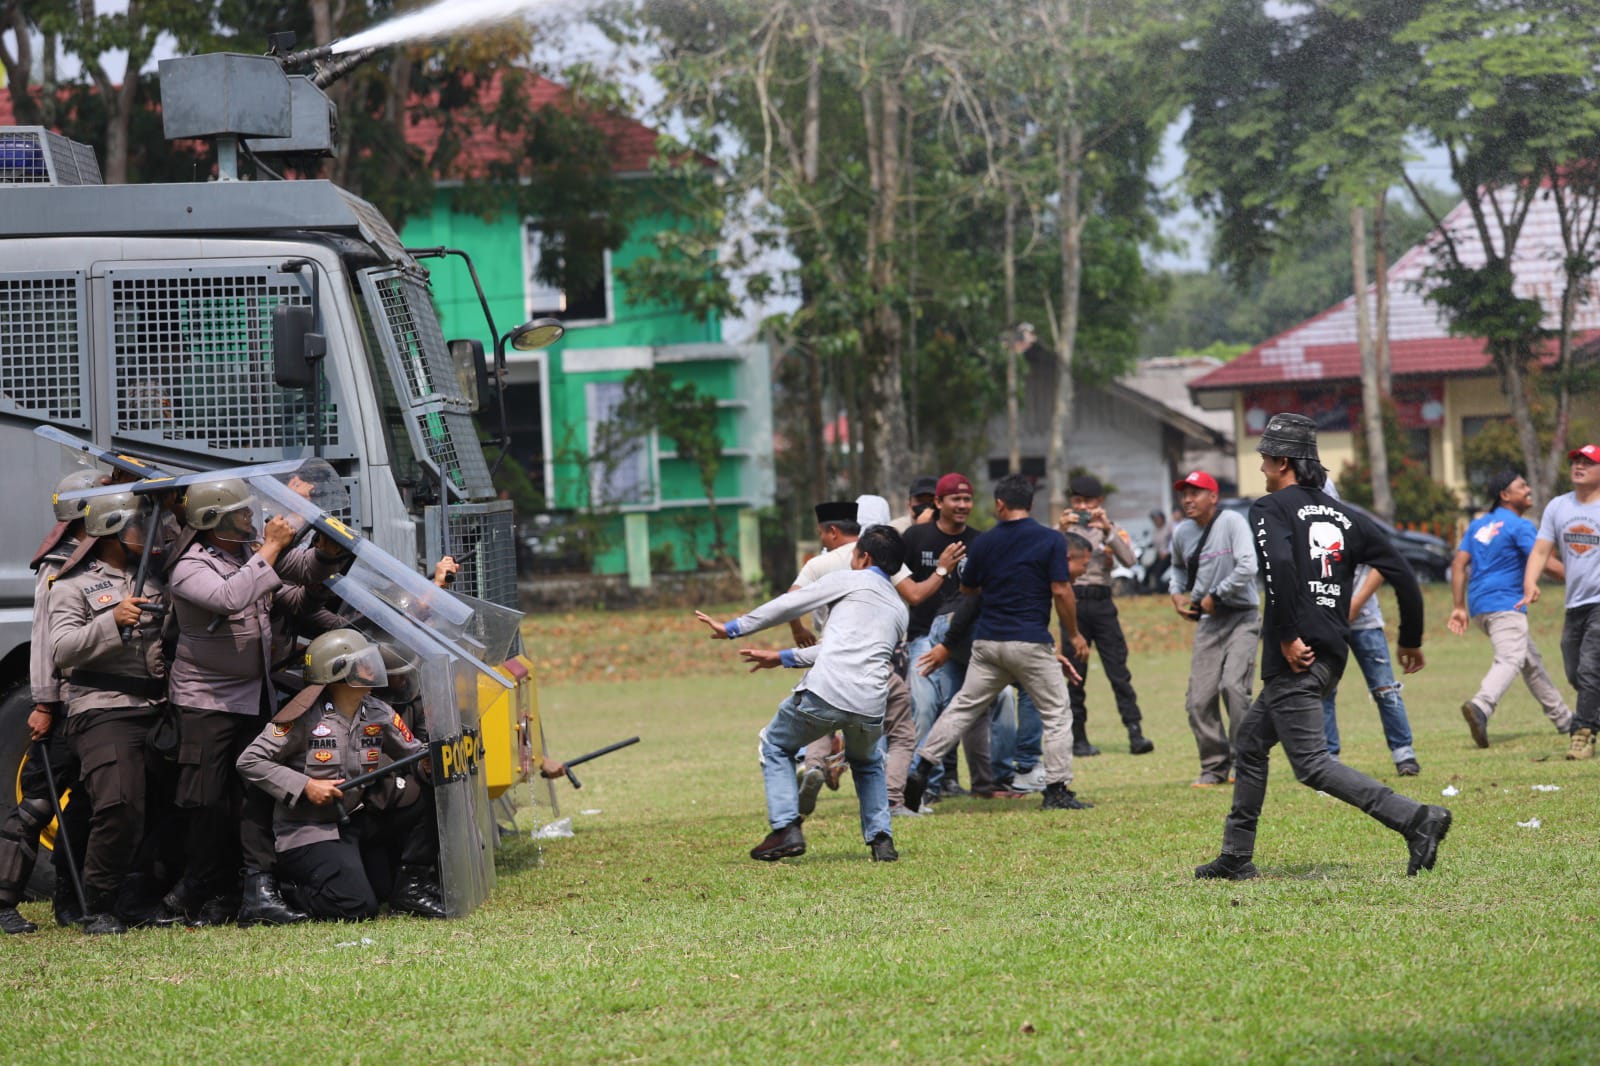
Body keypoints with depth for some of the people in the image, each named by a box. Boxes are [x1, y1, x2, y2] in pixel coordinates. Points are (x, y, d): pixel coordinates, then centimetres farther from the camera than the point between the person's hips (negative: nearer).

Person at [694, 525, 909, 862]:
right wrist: (782, 658, 36)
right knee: (867, 764, 34)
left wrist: (732, 629, 16)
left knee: (775, 746, 20)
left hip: (824, 694, -5)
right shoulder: (900, 611, 26)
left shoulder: (849, 581, 10)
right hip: (870, 708, 5)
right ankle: (881, 838, 16)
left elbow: (788, 606, 9)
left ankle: (786, 829, 5)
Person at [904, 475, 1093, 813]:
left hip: (987, 643, 4)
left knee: (963, 707, 12)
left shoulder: (983, 543, 6)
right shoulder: (1051, 540, -5)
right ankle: (1058, 790, 0)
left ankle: (921, 769, 6)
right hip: (1031, 643, -4)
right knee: (1057, 714, 6)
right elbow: (1061, 591, -9)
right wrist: (1073, 635, 2)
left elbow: (967, 589, 18)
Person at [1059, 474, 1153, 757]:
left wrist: (1107, 531, -18)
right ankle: (1078, 738, 5)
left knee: (1119, 669, -6)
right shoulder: (1063, 529, 8)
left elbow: (1129, 560, -7)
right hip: (1073, 602, 0)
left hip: (1102, 603, 0)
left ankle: (1135, 734, -8)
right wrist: (1061, 532, -21)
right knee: (1074, 673, 1)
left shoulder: (1112, 529, 10)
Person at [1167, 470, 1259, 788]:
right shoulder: (1181, 532, 7)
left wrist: (1214, 596, -15)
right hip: (1208, 621, 6)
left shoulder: (1231, 522, -13)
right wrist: (1177, 593, 9)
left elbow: (1247, 568, -23)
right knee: (1199, 699, 0)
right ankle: (1215, 768, 13)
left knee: (1233, 686, -21)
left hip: (1242, 617, -6)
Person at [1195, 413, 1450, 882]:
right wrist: (1411, 640, 19)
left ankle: (1416, 819, -22)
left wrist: (1289, 636, -21)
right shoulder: (1343, 516, 15)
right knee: (1250, 740, 21)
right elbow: (1403, 575, 10)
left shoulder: (1271, 509, -4)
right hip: (1331, 656, 9)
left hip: (1296, 656, -9)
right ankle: (1236, 856, 25)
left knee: (1312, 764, -10)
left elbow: (1280, 565, -25)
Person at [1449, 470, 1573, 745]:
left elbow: (1459, 564, 11)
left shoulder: (1478, 524, 16)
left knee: (1532, 661, 19)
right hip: (1505, 604, -9)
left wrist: (1459, 607, 9)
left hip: (1479, 607, 9)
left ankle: (1563, 719, 27)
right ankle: (1481, 707, -49)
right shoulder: (1520, 527, -6)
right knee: (1511, 659, -24)